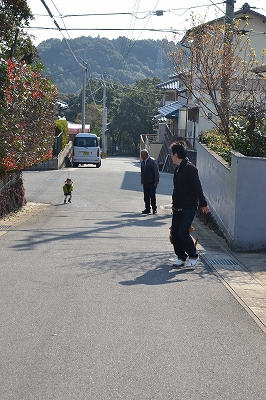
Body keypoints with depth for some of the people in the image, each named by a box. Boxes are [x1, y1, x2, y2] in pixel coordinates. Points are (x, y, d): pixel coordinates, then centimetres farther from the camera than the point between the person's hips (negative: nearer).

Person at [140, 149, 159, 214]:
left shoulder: (152, 161, -6)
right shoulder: (142, 162, 12)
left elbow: (156, 171, -8)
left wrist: (156, 181, -12)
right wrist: (142, 181, 12)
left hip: (151, 182, -6)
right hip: (145, 182, 6)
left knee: (152, 195, -7)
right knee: (146, 196, 6)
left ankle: (154, 208, 3)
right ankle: (147, 208, 13)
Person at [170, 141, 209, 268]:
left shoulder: (190, 168, -16)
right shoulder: (178, 168, 12)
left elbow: (197, 187, -17)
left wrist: (203, 204, -17)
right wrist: (174, 203, 25)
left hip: (189, 207, -9)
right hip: (178, 207, 9)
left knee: (183, 232, -13)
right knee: (174, 232, 5)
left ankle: (193, 256, 6)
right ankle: (181, 257, 18)